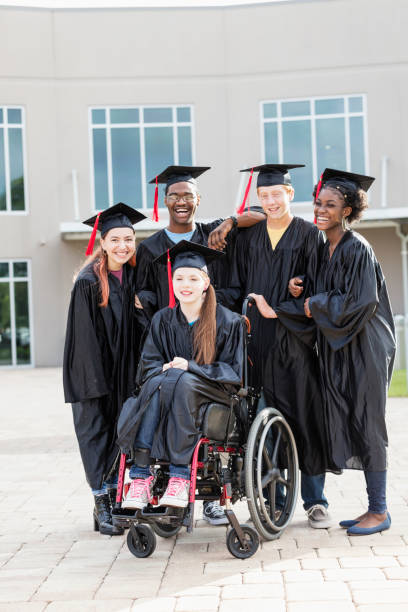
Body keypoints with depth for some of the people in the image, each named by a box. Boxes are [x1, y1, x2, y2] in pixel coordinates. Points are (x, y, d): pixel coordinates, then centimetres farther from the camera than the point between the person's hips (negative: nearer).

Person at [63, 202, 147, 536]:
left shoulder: (133, 277, 4)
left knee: (121, 430, 8)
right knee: (97, 430, 0)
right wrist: (97, 382, -18)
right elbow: (85, 336, -14)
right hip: (93, 372, -5)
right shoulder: (88, 282, -13)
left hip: (124, 370, 5)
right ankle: (102, 505, 5)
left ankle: (115, 496, 20)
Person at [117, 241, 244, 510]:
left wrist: (189, 367, -18)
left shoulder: (227, 321, -1)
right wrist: (165, 369, -17)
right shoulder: (163, 320, 9)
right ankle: (141, 474, -37)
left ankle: (181, 474, -36)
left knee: (183, 382, -36)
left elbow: (232, 372, -4)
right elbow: (149, 364, 8)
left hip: (215, 393, -3)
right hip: (170, 384, 3)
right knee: (155, 383, -32)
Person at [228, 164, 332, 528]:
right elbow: (238, 287, 12)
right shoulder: (248, 237, 12)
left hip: (296, 342, -2)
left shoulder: (310, 236, 3)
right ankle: (274, 500, 11)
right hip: (258, 343, 2)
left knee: (305, 417, -1)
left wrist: (277, 310, -14)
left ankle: (315, 501, 9)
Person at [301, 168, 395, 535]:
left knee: (366, 424, -3)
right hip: (337, 349, 8)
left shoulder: (357, 249, -12)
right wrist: (311, 302, 4)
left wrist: (316, 304, -12)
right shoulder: (323, 247, 13)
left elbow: (362, 301, -19)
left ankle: (380, 511, 6)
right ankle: (374, 508, 18)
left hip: (363, 350, -8)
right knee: (350, 425, 9)